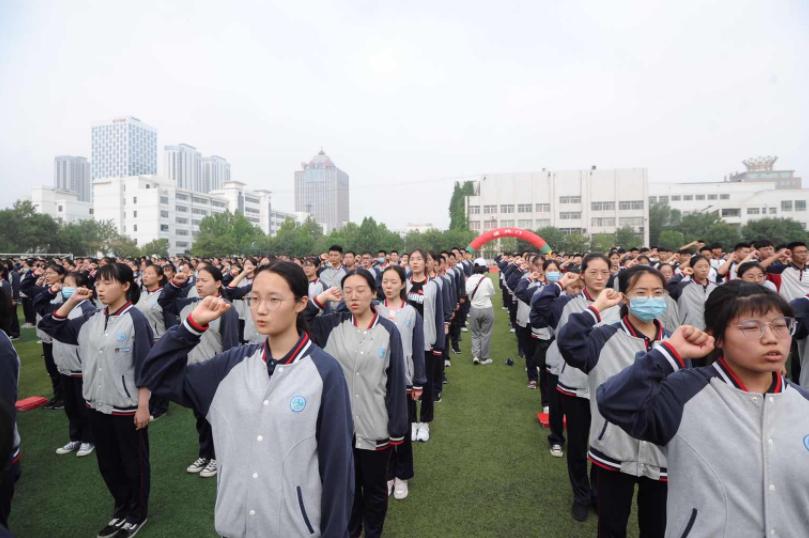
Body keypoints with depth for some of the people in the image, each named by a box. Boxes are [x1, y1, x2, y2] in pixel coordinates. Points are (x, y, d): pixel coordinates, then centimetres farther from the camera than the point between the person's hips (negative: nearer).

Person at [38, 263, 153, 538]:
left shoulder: (135, 319, -17)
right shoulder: (91, 320, 3)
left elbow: (145, 367, -16)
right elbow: (52, 327, 12)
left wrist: (143, 406, -16)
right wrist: (71, 300, -1)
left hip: (127, 408, -6)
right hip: (97, 405, 7)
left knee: (133, 462, 12)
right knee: (107, 463, 20)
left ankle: (137, 514, 32)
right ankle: (121, 508, 41)